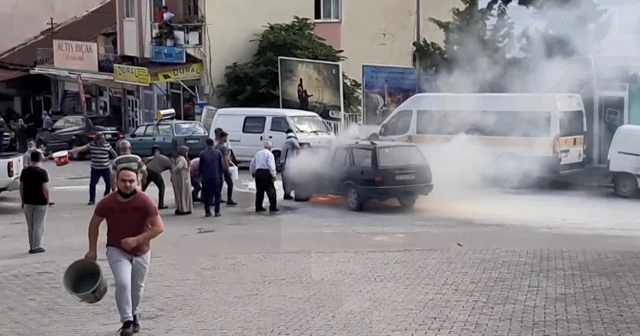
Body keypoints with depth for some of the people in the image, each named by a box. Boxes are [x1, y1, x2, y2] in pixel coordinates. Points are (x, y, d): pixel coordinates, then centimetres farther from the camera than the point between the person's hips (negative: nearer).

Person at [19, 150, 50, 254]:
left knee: (30, 225, 14)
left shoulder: (24, 171, 2)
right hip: (40, 202, -5)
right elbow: (45, 189, -19)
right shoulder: (42, 172, -14)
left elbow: (21, 187, 7)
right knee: (38, 225, 3)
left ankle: (32, 246, 18)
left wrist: (23, 201, 16)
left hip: (28, 202, 5)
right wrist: (47, 199, -3)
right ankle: (36, 247, 5)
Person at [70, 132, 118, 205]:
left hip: (106, 168, 0)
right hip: (95, 169, 0)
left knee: (109, 183, 0)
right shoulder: (91, 145, -5)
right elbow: (82, 148, -12)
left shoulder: (107, 145, -4)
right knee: (92, 184, -3)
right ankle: (92, 200, 10)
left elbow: (113, 152, 8)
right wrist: (71, 151, -21)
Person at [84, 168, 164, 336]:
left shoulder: (145, 202, -23)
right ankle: (127, 321, -7)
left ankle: (133, 315, 44)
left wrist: (136, 240, -29)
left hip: (141, 252, 1)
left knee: (137, 288, 16)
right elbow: (94, 224, 1)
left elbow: (159, 227, -20)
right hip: (116, 250, -1)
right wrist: (92, 250, 0)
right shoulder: (106, 203, -17)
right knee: (123, 283, -22)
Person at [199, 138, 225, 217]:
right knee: (217, 195, 7)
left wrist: (200, 174, 17)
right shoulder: (218, 153, -1)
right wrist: (221, 173, 13)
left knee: (206, 195, 8)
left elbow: (200, 166, 4)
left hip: (205, 178, 0)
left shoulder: (202, 153, -1)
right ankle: (217, 211, 5)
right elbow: (222, 165, 1)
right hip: (216, 177, 0)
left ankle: (207, 212, 7)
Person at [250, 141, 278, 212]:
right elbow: (271, 165, -14)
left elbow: (252, 163, 23)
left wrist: (253, 172, 35)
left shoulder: (258, 153, 18)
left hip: (258, 172, 6)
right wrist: (273, 175, -13)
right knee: (271, 190, -2)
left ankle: (258, 207, 13)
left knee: (259, 191, 13)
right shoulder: (269, 154, -3)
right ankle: (273, 207, -6)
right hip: (266, 172, -6)